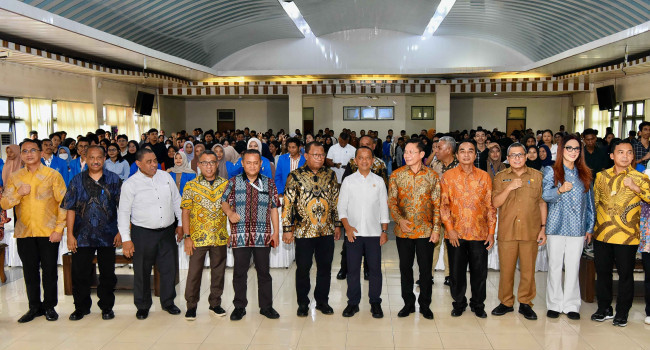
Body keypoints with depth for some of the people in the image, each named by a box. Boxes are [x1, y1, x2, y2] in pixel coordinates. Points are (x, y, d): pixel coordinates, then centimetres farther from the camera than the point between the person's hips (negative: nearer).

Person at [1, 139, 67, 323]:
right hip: (24, 232, 3)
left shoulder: (53, 175, -1)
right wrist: (19, 193, -14)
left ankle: (49, 306, 18)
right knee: (30, 271, 9)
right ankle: (34, 307, 22)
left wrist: (59, 229, -10)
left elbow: (64, 203, -3)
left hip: (48, 232, -3)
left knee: (49, 270, 4)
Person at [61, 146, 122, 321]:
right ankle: (81, 307, 23)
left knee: (107, 273, 8)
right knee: (80, 273, 6)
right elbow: (70, 208, 2)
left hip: (107, 235, 0)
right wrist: (70, 234, -3)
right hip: (82, 236, 1)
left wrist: (121, 231, -3)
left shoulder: (114, 180, 3)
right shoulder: (77, 180, 4)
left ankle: (106, 306, 22)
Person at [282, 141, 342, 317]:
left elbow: (336, 201, 12)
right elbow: (287, 204, -5)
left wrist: (337, 224, 10)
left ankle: (322, 300, 28)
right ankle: (303, 303, 23)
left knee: (325, 267, 11)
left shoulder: (330, 174, 6)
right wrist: (287, 229, -7)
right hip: (303, 231, -3)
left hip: (327, 231, 3)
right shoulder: (295, 176, -4)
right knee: (303, 268, 7)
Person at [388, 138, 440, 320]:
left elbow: (437, 204, 2)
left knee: (426, 269, 7)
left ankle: (425, 304, 23)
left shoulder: (432, 176, 0)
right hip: (403, 231, 1)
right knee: (405, 267, 10)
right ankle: (408, 303, 26)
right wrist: (400, 220, -17)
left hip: (426, 230, -1)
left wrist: (436, 229, -4)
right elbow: (391, 202, -1)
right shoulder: (396, 175, 0)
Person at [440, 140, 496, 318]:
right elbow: (443, 205, 1)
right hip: (455, 233, 0)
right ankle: (459, 303, 26)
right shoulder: (448, 176, 3)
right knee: (456, 271, 7)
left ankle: (478, 304, 25)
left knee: (479, 271, 6)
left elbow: (490, 206, 6)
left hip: (479, 232, 1)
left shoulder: (484, 177, 6)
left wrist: (491, 232, 1)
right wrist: (449, 228, -8)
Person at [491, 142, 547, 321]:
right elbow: (495, 203, -1)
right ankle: (506, 302, 19)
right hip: (506, 231, 0)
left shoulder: (537, 176, 7)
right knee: (506, 269, 5)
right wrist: (509, 188, -15)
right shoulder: (500, 177, 6)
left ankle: (525, 303, 19)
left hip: (530, 231, 0)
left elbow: (542, 203, 8)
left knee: (528, 269, 5)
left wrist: (543, 228, 4)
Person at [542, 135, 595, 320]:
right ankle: (554, 304, 12)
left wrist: (590, 228, 11)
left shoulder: (584, 174, 12)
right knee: (555, 266, 1)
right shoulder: (551, 171, 3)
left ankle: (571, 305, 14)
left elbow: (589, 202, 15)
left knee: (573, 267, 4)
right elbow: (545, 195, -10)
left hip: (577, 228, 2)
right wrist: (560, 190, -30)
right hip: (557, 226, -2)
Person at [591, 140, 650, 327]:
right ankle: (604, 308, 27)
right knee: (602, 272, 11)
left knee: (625, 274, 5)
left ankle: (622, 312, 20)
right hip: (602, 234, 3)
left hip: (626, 236, -3)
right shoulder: (602, 176, 8)